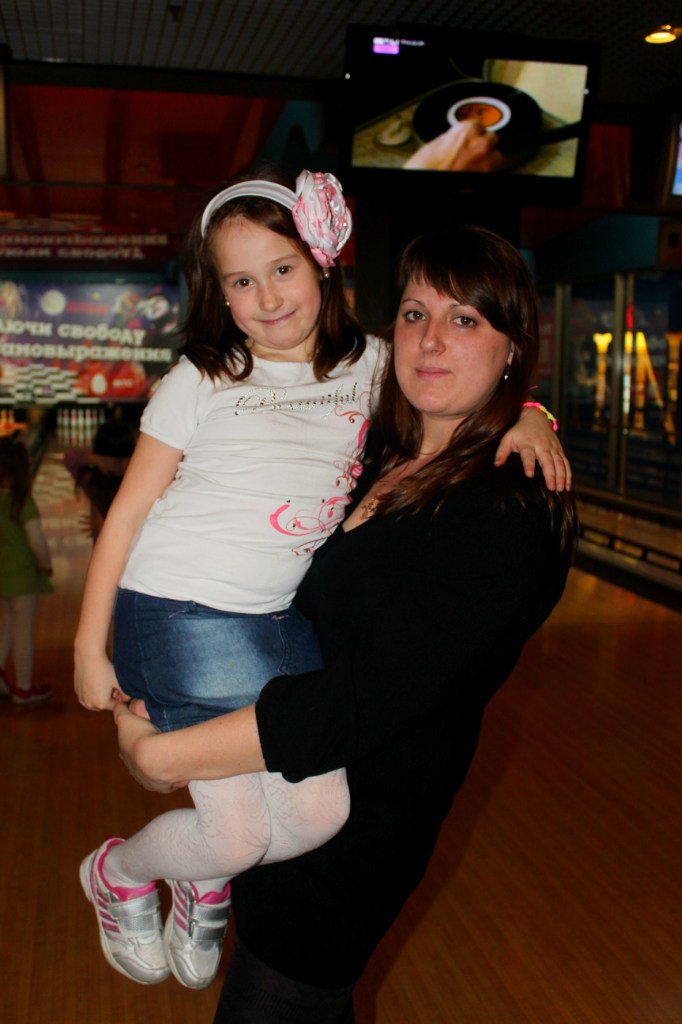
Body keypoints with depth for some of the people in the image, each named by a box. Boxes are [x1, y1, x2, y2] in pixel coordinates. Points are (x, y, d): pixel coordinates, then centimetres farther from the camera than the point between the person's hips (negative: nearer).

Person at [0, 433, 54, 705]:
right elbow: (36, 541, -24)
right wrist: (46, 565, -7)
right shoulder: (22, 501, -20)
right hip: (22, 572, -6)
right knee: (23, 630, 4)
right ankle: (24, 689, 15)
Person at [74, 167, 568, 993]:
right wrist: (89, 648, -3)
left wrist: (527, 417, -13)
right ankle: (116, 874, 28)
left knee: (320, 811, -4)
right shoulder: (200, 381, -5)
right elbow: (129, 512, -3)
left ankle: (207, 884, 31)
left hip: (280, 621, 4)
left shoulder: (369, 366, 4)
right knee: (237, 832, -7)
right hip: (178, 614, -4)